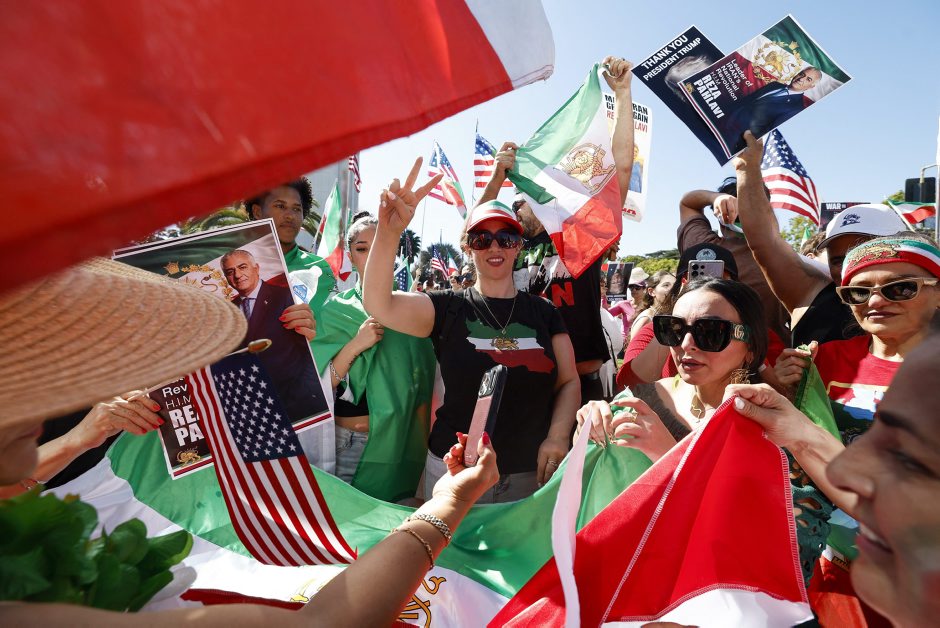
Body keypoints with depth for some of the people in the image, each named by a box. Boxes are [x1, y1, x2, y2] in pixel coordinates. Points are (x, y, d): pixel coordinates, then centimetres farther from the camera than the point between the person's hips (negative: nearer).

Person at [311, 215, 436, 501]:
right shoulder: (334, 310, 0)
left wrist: (422, 450, 0)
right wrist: (355, 345, -19)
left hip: (397, 443, 1)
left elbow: (422, 391, 2)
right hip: (344, 441, 0)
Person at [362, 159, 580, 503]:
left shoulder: (543, 311, 4)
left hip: (531, 473, 2)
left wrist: (557, 436, -12)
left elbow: (569, 382, 5)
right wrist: (388, 232, -33)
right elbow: (378, 305, -18)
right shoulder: (448, 308, -3)